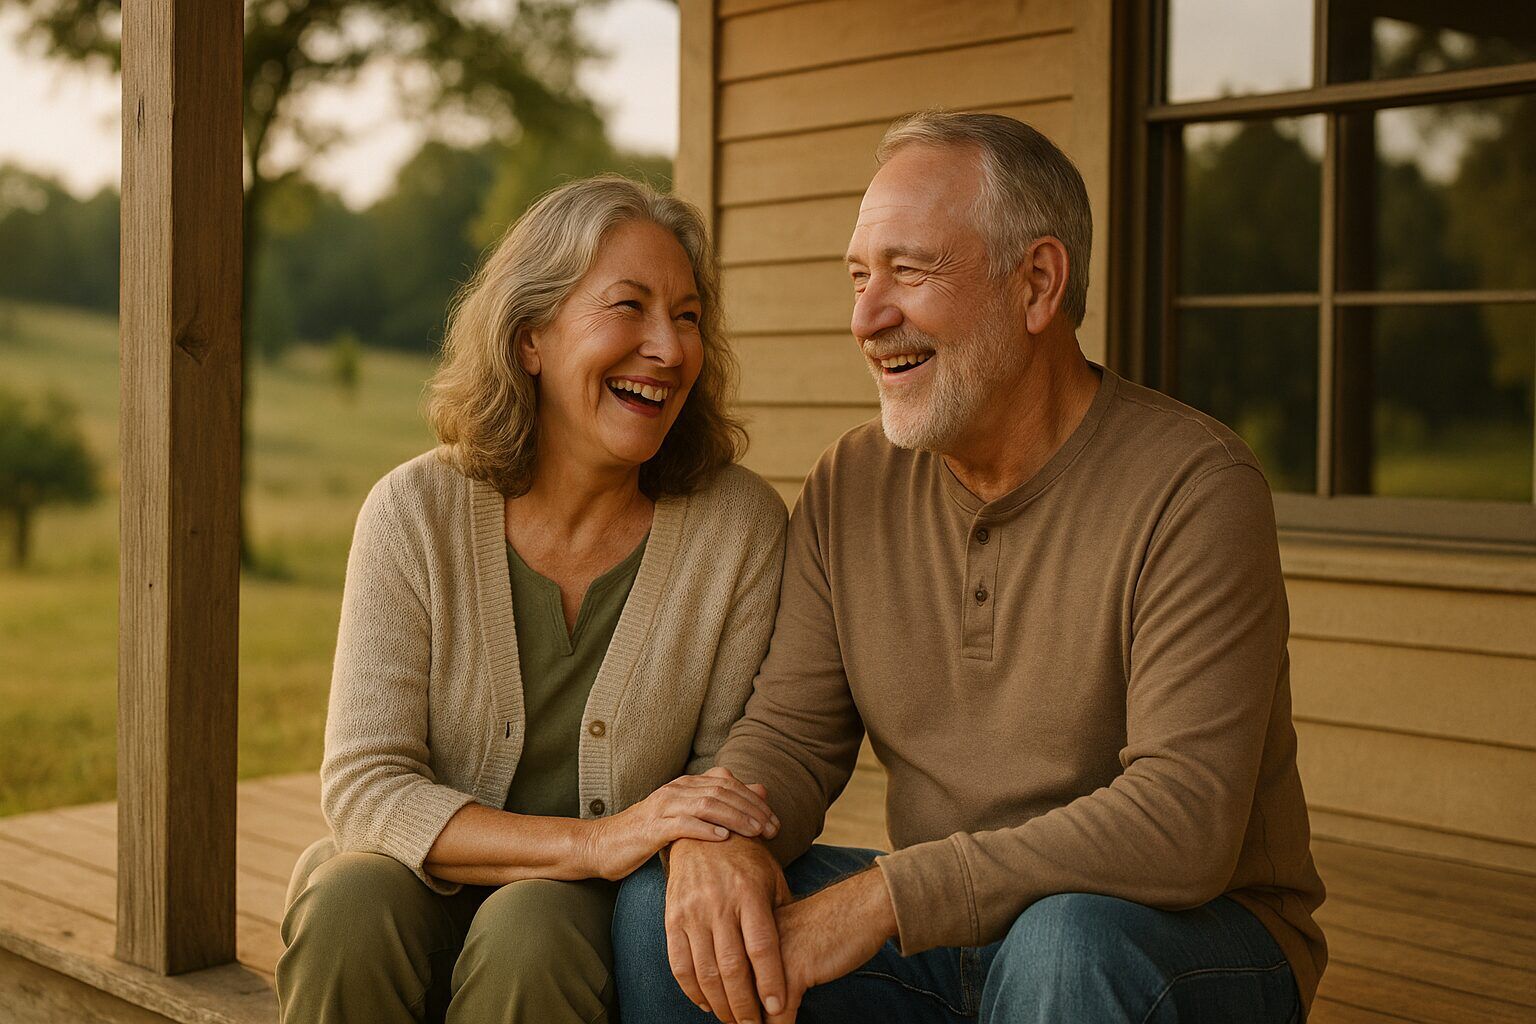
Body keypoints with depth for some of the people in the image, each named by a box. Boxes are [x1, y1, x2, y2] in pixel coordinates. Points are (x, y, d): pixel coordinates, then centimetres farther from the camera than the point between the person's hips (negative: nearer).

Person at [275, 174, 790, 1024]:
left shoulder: (741, 525, -9)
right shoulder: (417, 513, -9)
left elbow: (739, 760, -1)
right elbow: (363, 785, -14)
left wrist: (701, 843, -24)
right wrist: (591, 842, -27)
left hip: (602, 916, 0)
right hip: (431, 881, 1)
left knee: (531, 935, -32)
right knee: (350, 908, -31)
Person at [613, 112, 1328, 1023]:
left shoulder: (1195, 490, -18)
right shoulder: (851, 487, 2)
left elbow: (1183, 821, -26)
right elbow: (792, 731, 3)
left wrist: (883, 896, -30)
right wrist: (718, 833, -22)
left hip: (1195, 941, -4)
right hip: (946, 934, 5)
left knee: (1067, 942, -36)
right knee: (661, 902, -13)